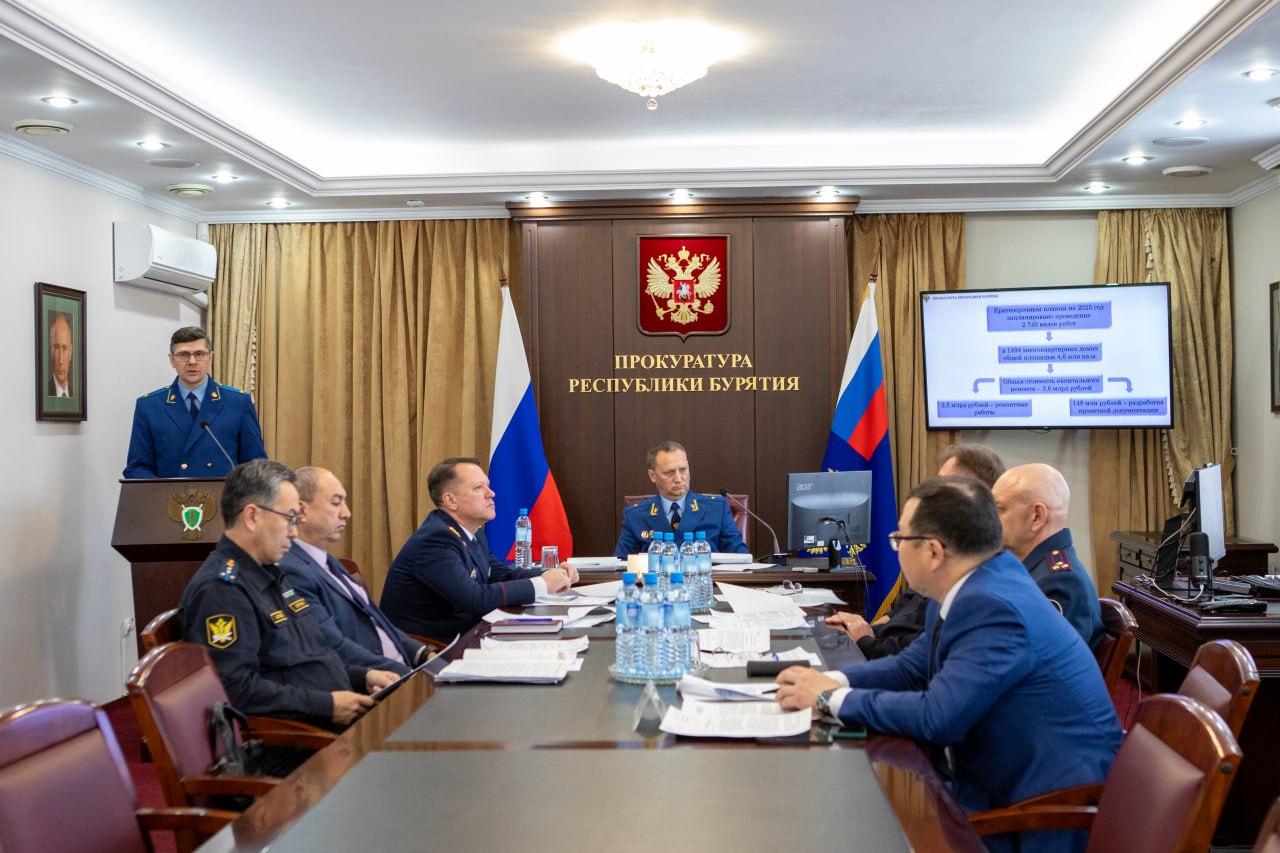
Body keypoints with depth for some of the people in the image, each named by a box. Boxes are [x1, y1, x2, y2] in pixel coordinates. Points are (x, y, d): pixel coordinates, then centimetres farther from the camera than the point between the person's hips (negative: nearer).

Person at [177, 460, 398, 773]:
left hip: (339, 719, 10)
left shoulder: (271, 576, 20)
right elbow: (235, 688, -22)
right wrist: (326, 705, -19)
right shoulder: (220, 589, -12)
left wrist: (362, 676, 11)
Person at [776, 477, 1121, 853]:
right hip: (1000, 781, 9)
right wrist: (830, 680, -4)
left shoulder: (994, 608, -26)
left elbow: (935, 717, -29)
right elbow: (912, 667, 11)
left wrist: (833, 698, -17)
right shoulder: (970, 586, 4)